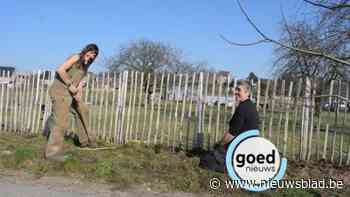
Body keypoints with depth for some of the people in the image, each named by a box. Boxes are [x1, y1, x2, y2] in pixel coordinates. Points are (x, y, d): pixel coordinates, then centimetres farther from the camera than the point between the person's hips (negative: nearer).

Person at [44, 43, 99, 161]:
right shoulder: (76, 57, -9)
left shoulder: (84, 66, 17)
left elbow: (80, 81, 11)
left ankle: (85, 140, 37)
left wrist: (79, 92, -8)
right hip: (60, 91, -10)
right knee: (61, 122, -14)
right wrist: (71, 86, -15)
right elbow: (60, 70, -20)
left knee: (82, 111, 22)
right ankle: (52, 152, -10)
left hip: (69, 93, 10)